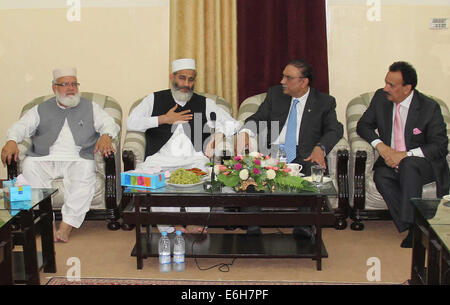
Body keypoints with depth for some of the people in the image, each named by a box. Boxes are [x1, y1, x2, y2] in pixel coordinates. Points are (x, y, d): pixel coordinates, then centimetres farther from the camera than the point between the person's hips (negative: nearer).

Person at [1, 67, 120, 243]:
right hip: (45, 160, 1)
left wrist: (106, 136, -16)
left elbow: (110, 124, 9)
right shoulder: (41, 110, 21)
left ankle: (66, 227, -37)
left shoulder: (90, 108, 20)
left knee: (86, 169, -35)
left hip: (77, 160, -1)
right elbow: (21, 126, 9)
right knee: (29, 166, -31)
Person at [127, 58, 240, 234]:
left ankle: (195, 226, -29)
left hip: (194, 159, 1)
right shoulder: (154, 99, 18)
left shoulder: (205, 104, 19)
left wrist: (219, 135, -6)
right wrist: (164, 119, 0)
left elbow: (232, 123, 16)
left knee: (203, 173, -33)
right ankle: (171, 229, -27)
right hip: (161, 159, 0)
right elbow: (131, 123, 7)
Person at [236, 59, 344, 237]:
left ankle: (303, 227, -29)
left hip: (304, 157, -2)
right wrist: (245, 132, -13)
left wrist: (320, 148, -21)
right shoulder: (274, 94, 17)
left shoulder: (324, 102, 10)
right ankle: (252, 227, -24)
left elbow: (334, 130, 1)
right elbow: (258, 119, 12)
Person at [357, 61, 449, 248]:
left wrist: (406, 155, -25)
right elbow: (363, 125, 8)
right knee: (381, 176, -29)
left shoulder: (429, 108, -11)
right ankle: (414, 229, -29)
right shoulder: (381, 98, 0)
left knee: (408, 165, -36)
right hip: (390, 161, 4)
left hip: (422, 164, -3)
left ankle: (411, 223, -33)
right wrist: (381, 146, -12)